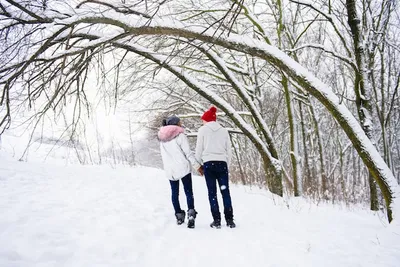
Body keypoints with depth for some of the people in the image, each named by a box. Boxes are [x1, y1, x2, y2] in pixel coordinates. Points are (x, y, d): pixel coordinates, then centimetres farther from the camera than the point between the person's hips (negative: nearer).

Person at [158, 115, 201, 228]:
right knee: (188, 192, -2)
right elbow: (188, 153, -10)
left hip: (169, 169, 5)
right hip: (183, 167, -5)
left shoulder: (162, 138, 12)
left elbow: (164, 155, 15)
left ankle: (179, 216, 19)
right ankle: (191, 213, -17)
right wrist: (197, 165, -5)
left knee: (174, 192, 15)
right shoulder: (180, 135, -8)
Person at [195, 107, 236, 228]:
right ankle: (229, 220, 3)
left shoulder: (203, 130, 5)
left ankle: (217, 220, 2)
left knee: (212, 192, 2)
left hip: (209, 163, -2)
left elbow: (199, 149, 3)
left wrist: (200, 164, 16)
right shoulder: (224, 130, 12)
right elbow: (229, 150, 12)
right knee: (225, 191, 4)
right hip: (222, 163, 2)